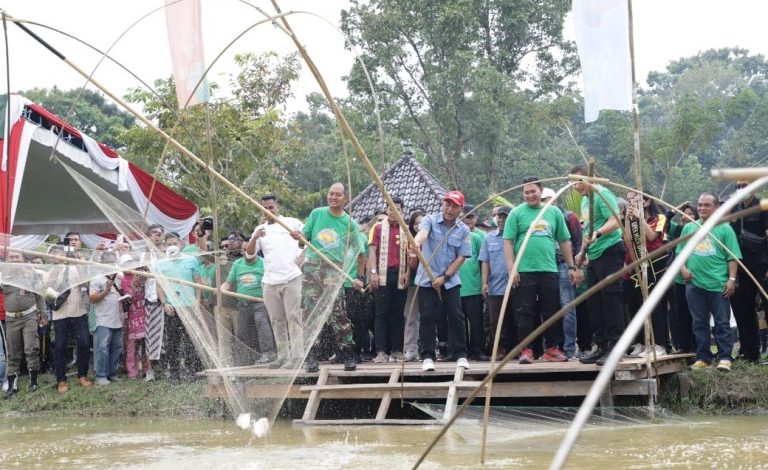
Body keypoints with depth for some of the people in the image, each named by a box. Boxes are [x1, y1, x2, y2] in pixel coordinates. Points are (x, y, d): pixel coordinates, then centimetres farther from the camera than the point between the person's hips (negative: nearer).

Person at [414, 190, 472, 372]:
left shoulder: (463, 230, 3)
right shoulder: (430, 220, -2)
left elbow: (461, 257, 0)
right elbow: (423, 232, -25)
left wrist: (444, 277, -9)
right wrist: (416, 242, -49)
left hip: (450, 280, 1)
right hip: (427, 279, -1)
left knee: (456, 317, -1)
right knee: (428, 317, -3)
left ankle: (461, 355, 9)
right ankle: (428, 356, 5)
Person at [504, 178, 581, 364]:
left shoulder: (554, 212, 12)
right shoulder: (517, 213, 3)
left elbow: (564, 241, 15)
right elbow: (508, 242, -2)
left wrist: (572, 267, 12)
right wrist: (511, 268, -11)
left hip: (549, 270, 3)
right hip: (524, 271, -3)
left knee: (552, 312, 6)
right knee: (525, 313, -2)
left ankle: (552, 348, 16)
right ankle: (526, 350, 4)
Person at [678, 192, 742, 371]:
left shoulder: (724, 229, 0)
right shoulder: (689, 228, 11)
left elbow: (732, 257, -3)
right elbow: (681, 252, 16)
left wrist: (732, 279, -10)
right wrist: (683, 268, -1)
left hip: (719, 285, -4)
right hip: (694, 284, 4)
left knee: (722, 323, -1)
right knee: (699, 323, 9)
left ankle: (725, 357, 3)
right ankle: (703, 357, 15)